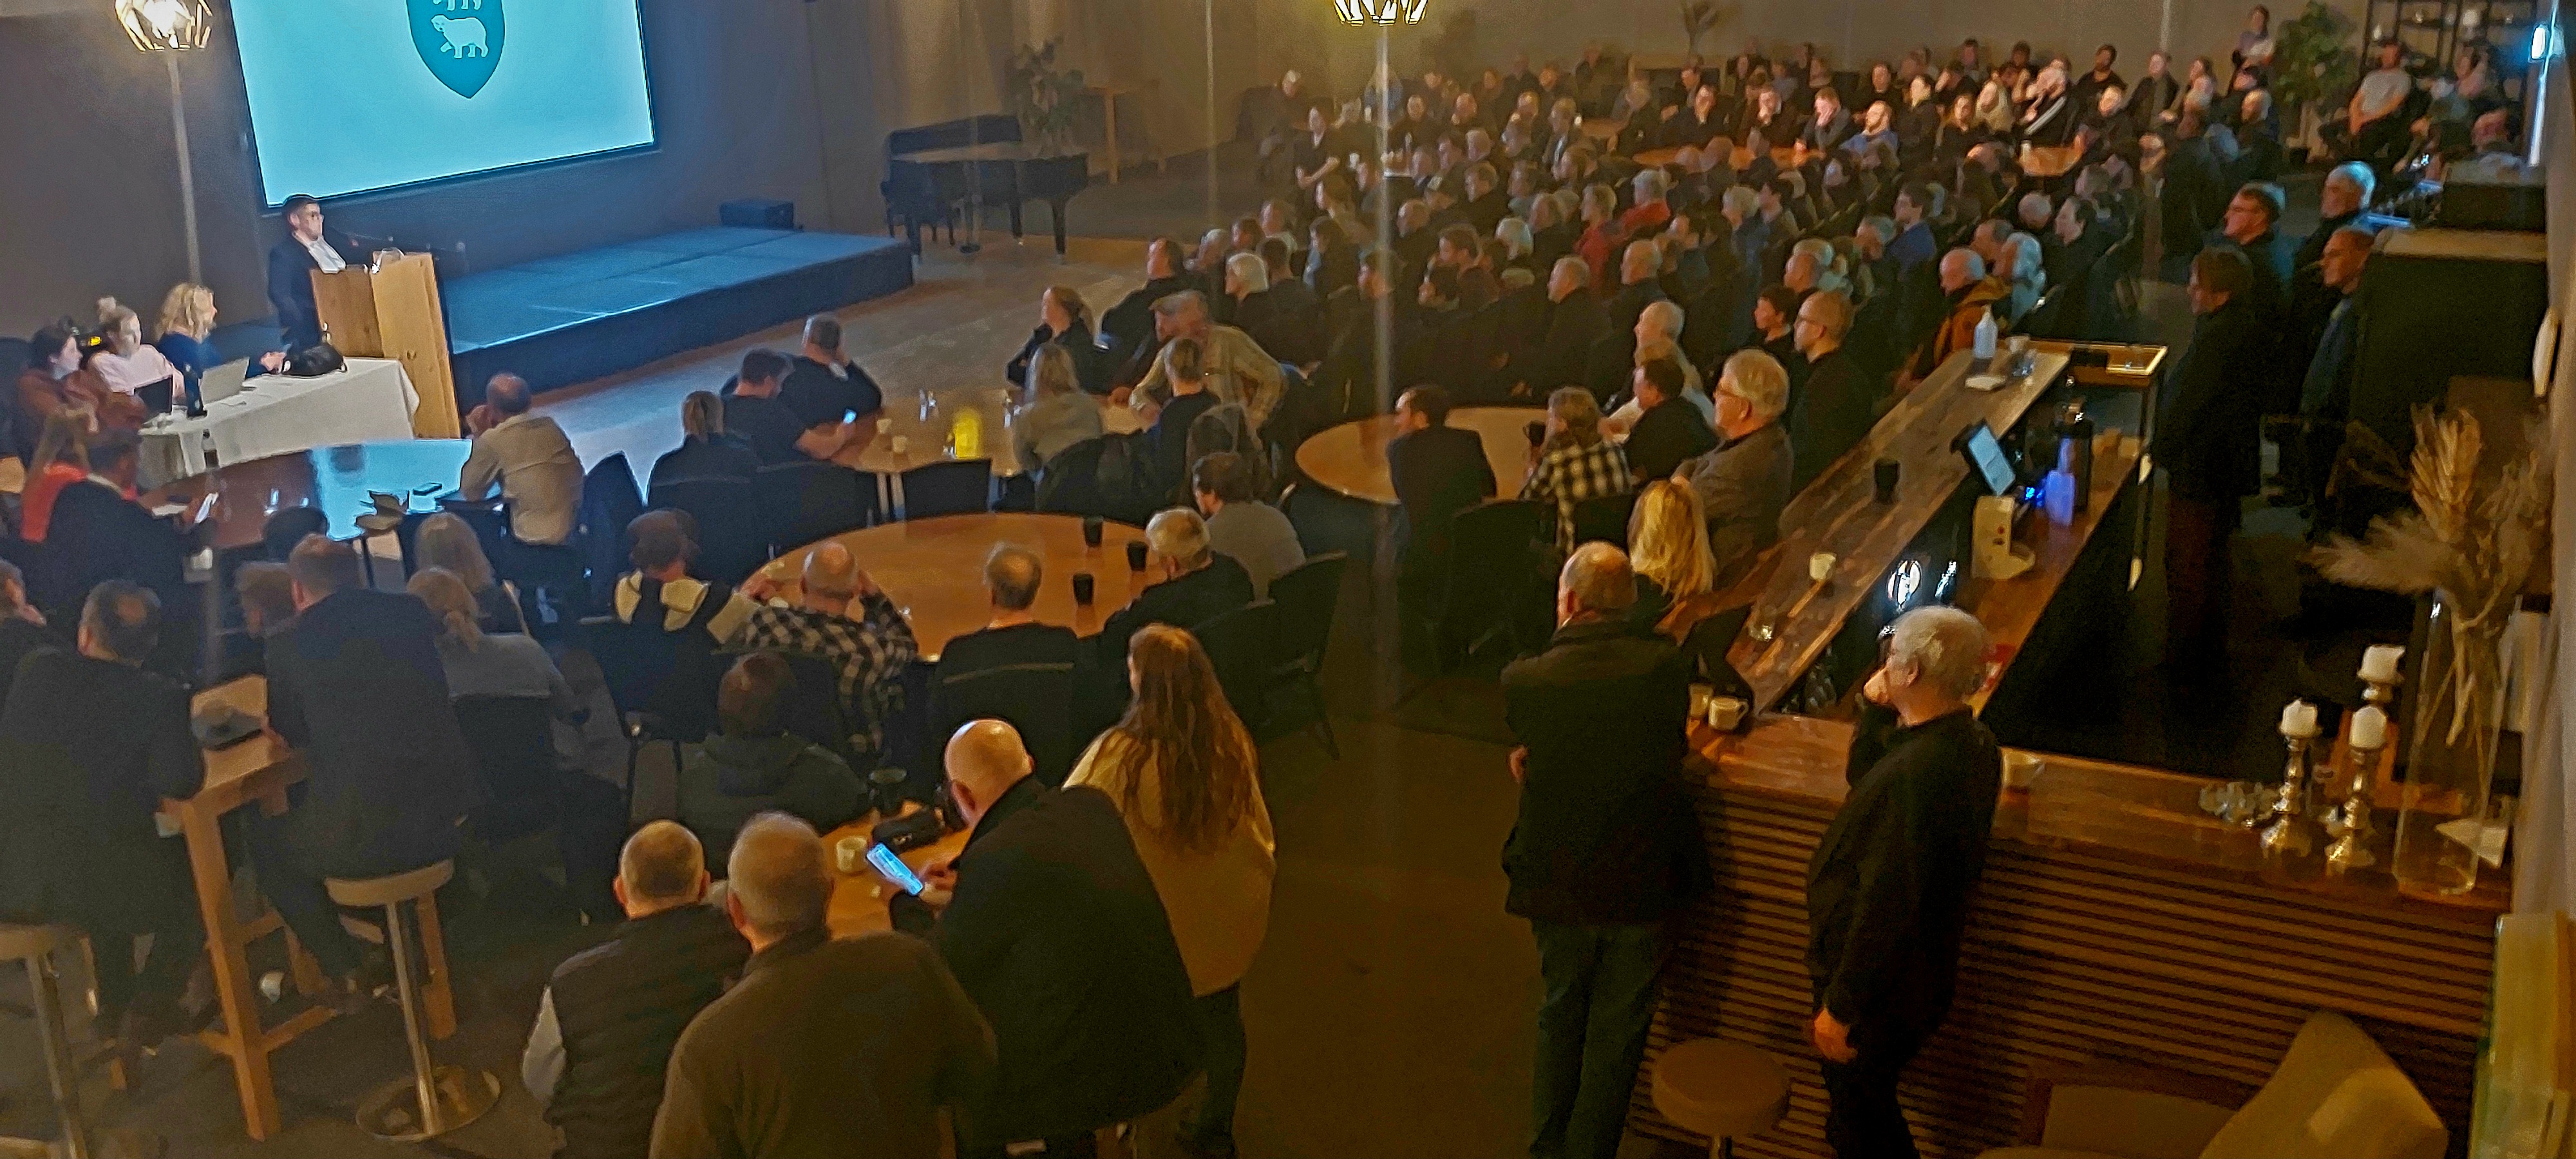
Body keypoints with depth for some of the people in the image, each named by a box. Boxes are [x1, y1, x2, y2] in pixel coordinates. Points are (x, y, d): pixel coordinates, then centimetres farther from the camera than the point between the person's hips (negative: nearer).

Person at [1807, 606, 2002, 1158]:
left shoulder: (1916, 771, -33)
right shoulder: (1972, 744, -1)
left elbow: (1886, 906, -30)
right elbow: (1860, 778, 15)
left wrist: (1841, 1007, -21)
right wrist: (1876, 713, -3)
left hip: (1879, 990, -9)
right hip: (1919, 975, 9)